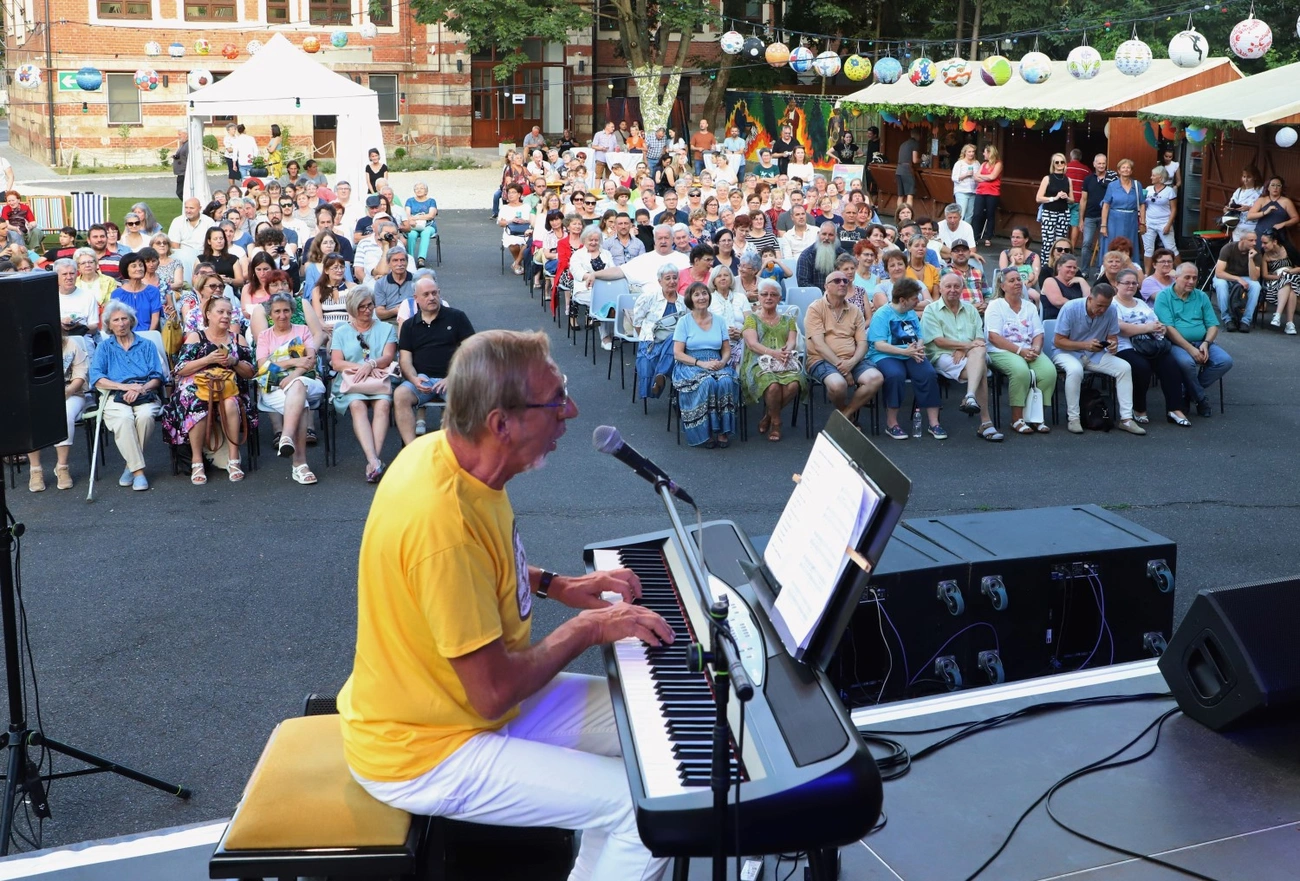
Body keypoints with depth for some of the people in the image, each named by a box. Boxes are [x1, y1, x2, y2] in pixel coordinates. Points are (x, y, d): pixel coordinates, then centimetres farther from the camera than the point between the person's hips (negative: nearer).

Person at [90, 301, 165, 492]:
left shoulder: (146, 345, 21)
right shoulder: (104, 347, 20)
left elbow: (157, 377, 8)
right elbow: (96, 379, 4)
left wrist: (140, 389, -13)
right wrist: (125, 386, -11)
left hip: (145, 397, 0)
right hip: (115, 398, 0)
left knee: (145, 415, -35)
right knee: (124, 418, -35)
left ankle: (132, 465, -20)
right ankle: (138, 470, -32)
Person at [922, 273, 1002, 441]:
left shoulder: (970, 310, 21)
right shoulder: (931, 311, 8)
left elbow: (980, 340, 10)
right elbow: (939, 341, -6)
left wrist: (964, 350, -13)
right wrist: (968, 344, -14)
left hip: (972, 356, 3)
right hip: (943, 357, -3)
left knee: (979, 352, -36)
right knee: (980, 370, -32)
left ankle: (970, 397, -51)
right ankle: (985, 422, -38)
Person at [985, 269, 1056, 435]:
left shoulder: (1030, 307, 20)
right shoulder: (995, 306, 4)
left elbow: (1038, 334, 12)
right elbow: (994, 337, -8)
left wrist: (1035, 349, -12)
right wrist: (1020, 351, -17)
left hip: (1029, 351, 5)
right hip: (1002, 352, -5)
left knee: (1049, 371, -26)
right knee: (1021, 370, -36)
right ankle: (1017, 419, -24)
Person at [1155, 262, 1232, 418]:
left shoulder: (1201, 297, 14)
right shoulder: (1164, 297, -1)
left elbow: (1213, 326, 11)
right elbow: (1168, 328, -12)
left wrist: (1206, 343, -11)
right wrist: (1190, 349, -20)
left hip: (1201, 343, 5)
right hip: (1177, 344, -5)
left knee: (1225, 361, -19)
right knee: (1187, 362, -37)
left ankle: (1186, 392, -6)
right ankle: (1201, 399, -10)